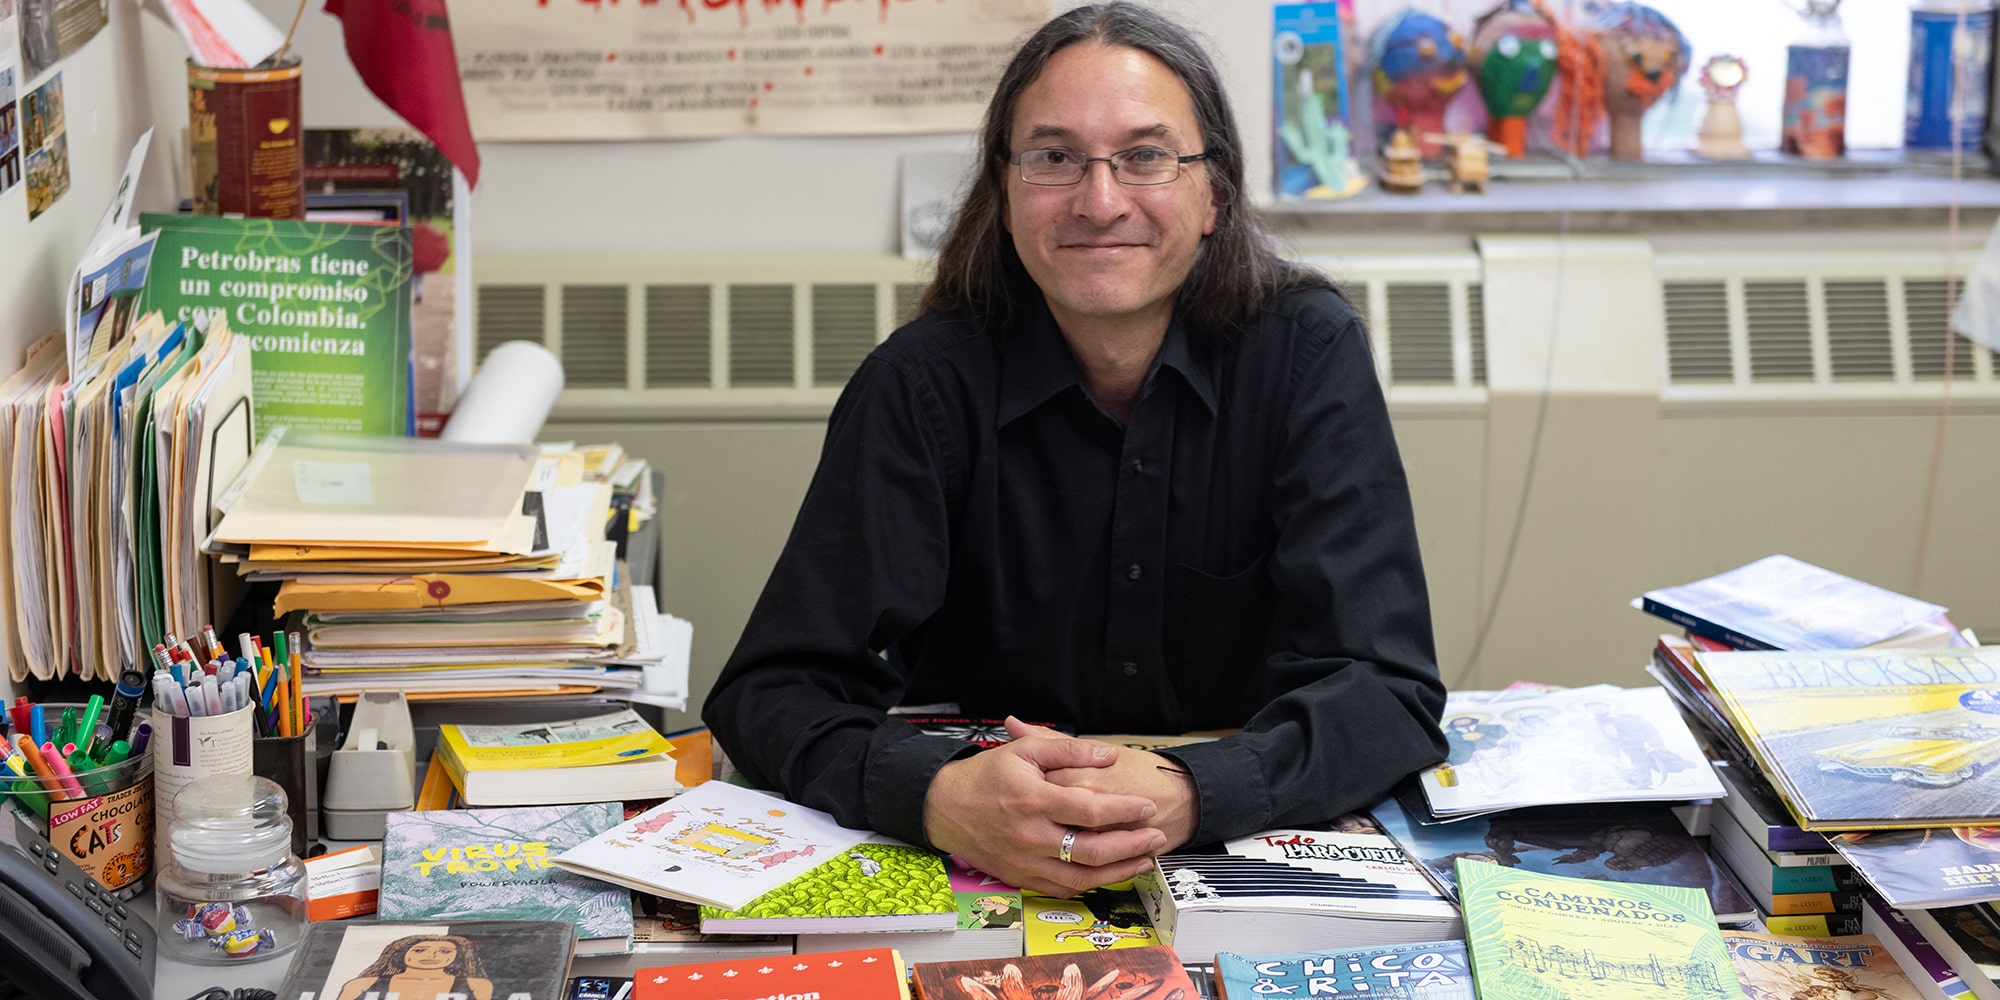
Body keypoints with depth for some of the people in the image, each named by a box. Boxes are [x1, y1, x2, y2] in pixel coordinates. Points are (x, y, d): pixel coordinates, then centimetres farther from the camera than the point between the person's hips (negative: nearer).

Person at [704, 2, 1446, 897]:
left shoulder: (1306, 352, -9)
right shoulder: (926, 382, -10)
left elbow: (1389, 688, -16)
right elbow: (770, 687, -15)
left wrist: (1189, 796, -36)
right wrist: (939, 799, -37)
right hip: (975, 884, 0)